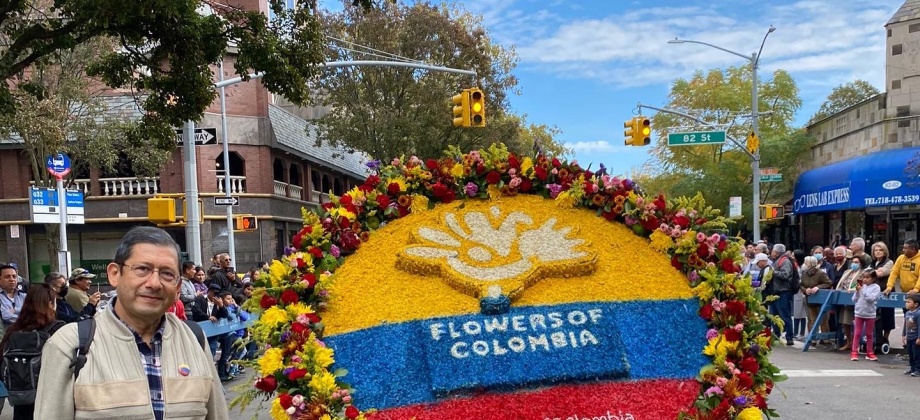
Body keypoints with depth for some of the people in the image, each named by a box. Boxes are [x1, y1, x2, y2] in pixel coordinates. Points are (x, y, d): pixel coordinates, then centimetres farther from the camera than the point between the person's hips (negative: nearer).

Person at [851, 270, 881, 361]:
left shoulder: (876, 287, -6)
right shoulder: (861, 286, 2)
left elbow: (871, 298, -20)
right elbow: (854, 299, 4)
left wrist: (862, 290, -18)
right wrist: (857, 291, -10)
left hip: (870, 314, -2)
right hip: (859, 313, 2)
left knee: (869, 334, 10)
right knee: (857, 333, 3)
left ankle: (869, 353, 19)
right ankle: (854, 352, 5)